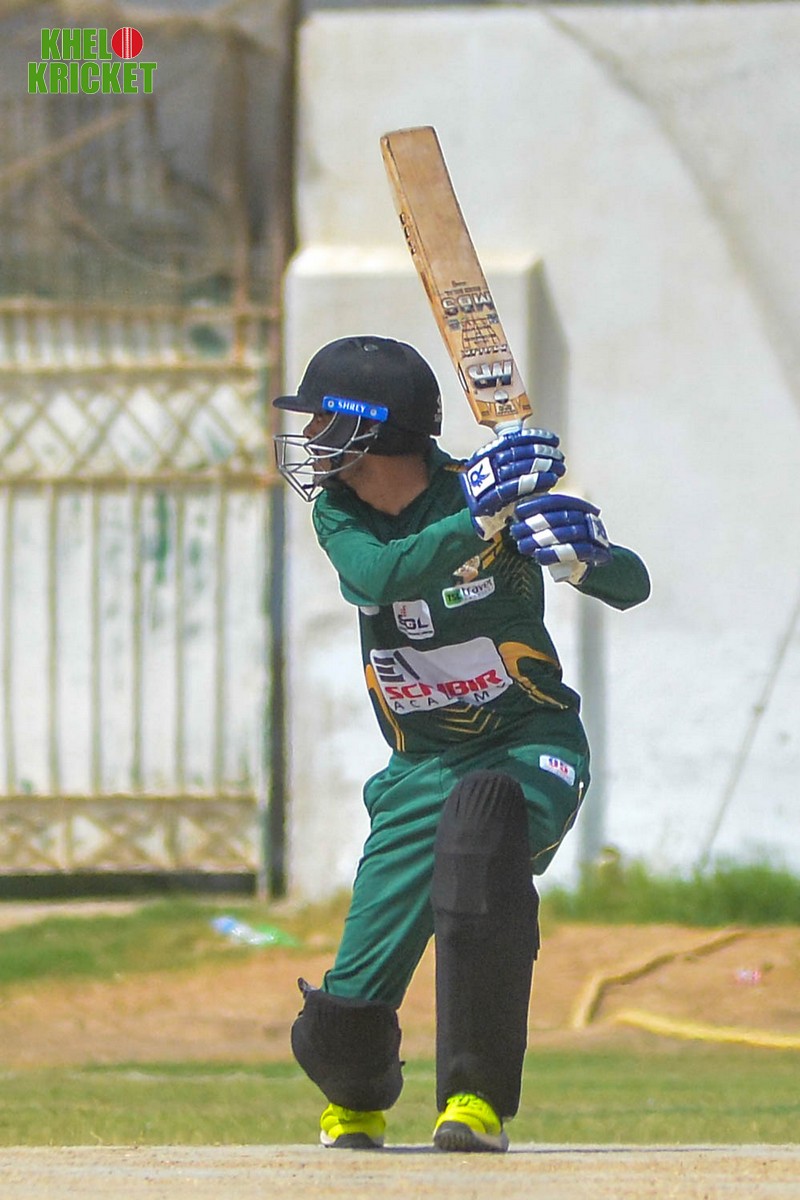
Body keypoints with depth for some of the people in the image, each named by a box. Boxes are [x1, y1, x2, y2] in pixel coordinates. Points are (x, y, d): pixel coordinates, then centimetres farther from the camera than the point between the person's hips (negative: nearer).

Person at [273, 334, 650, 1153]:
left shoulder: (478, 491, -14)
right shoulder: (338, 515, -3)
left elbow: (632, 588, -13)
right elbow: (382, 575, -27)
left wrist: (583, 555, -35)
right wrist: (480, 520, -41)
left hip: (530, 746, -4)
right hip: (421, 768, 4)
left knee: (482, 814, -41)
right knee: (348, 1014, -5)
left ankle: (479, 1100, -36)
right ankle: (357, 1102, 35)